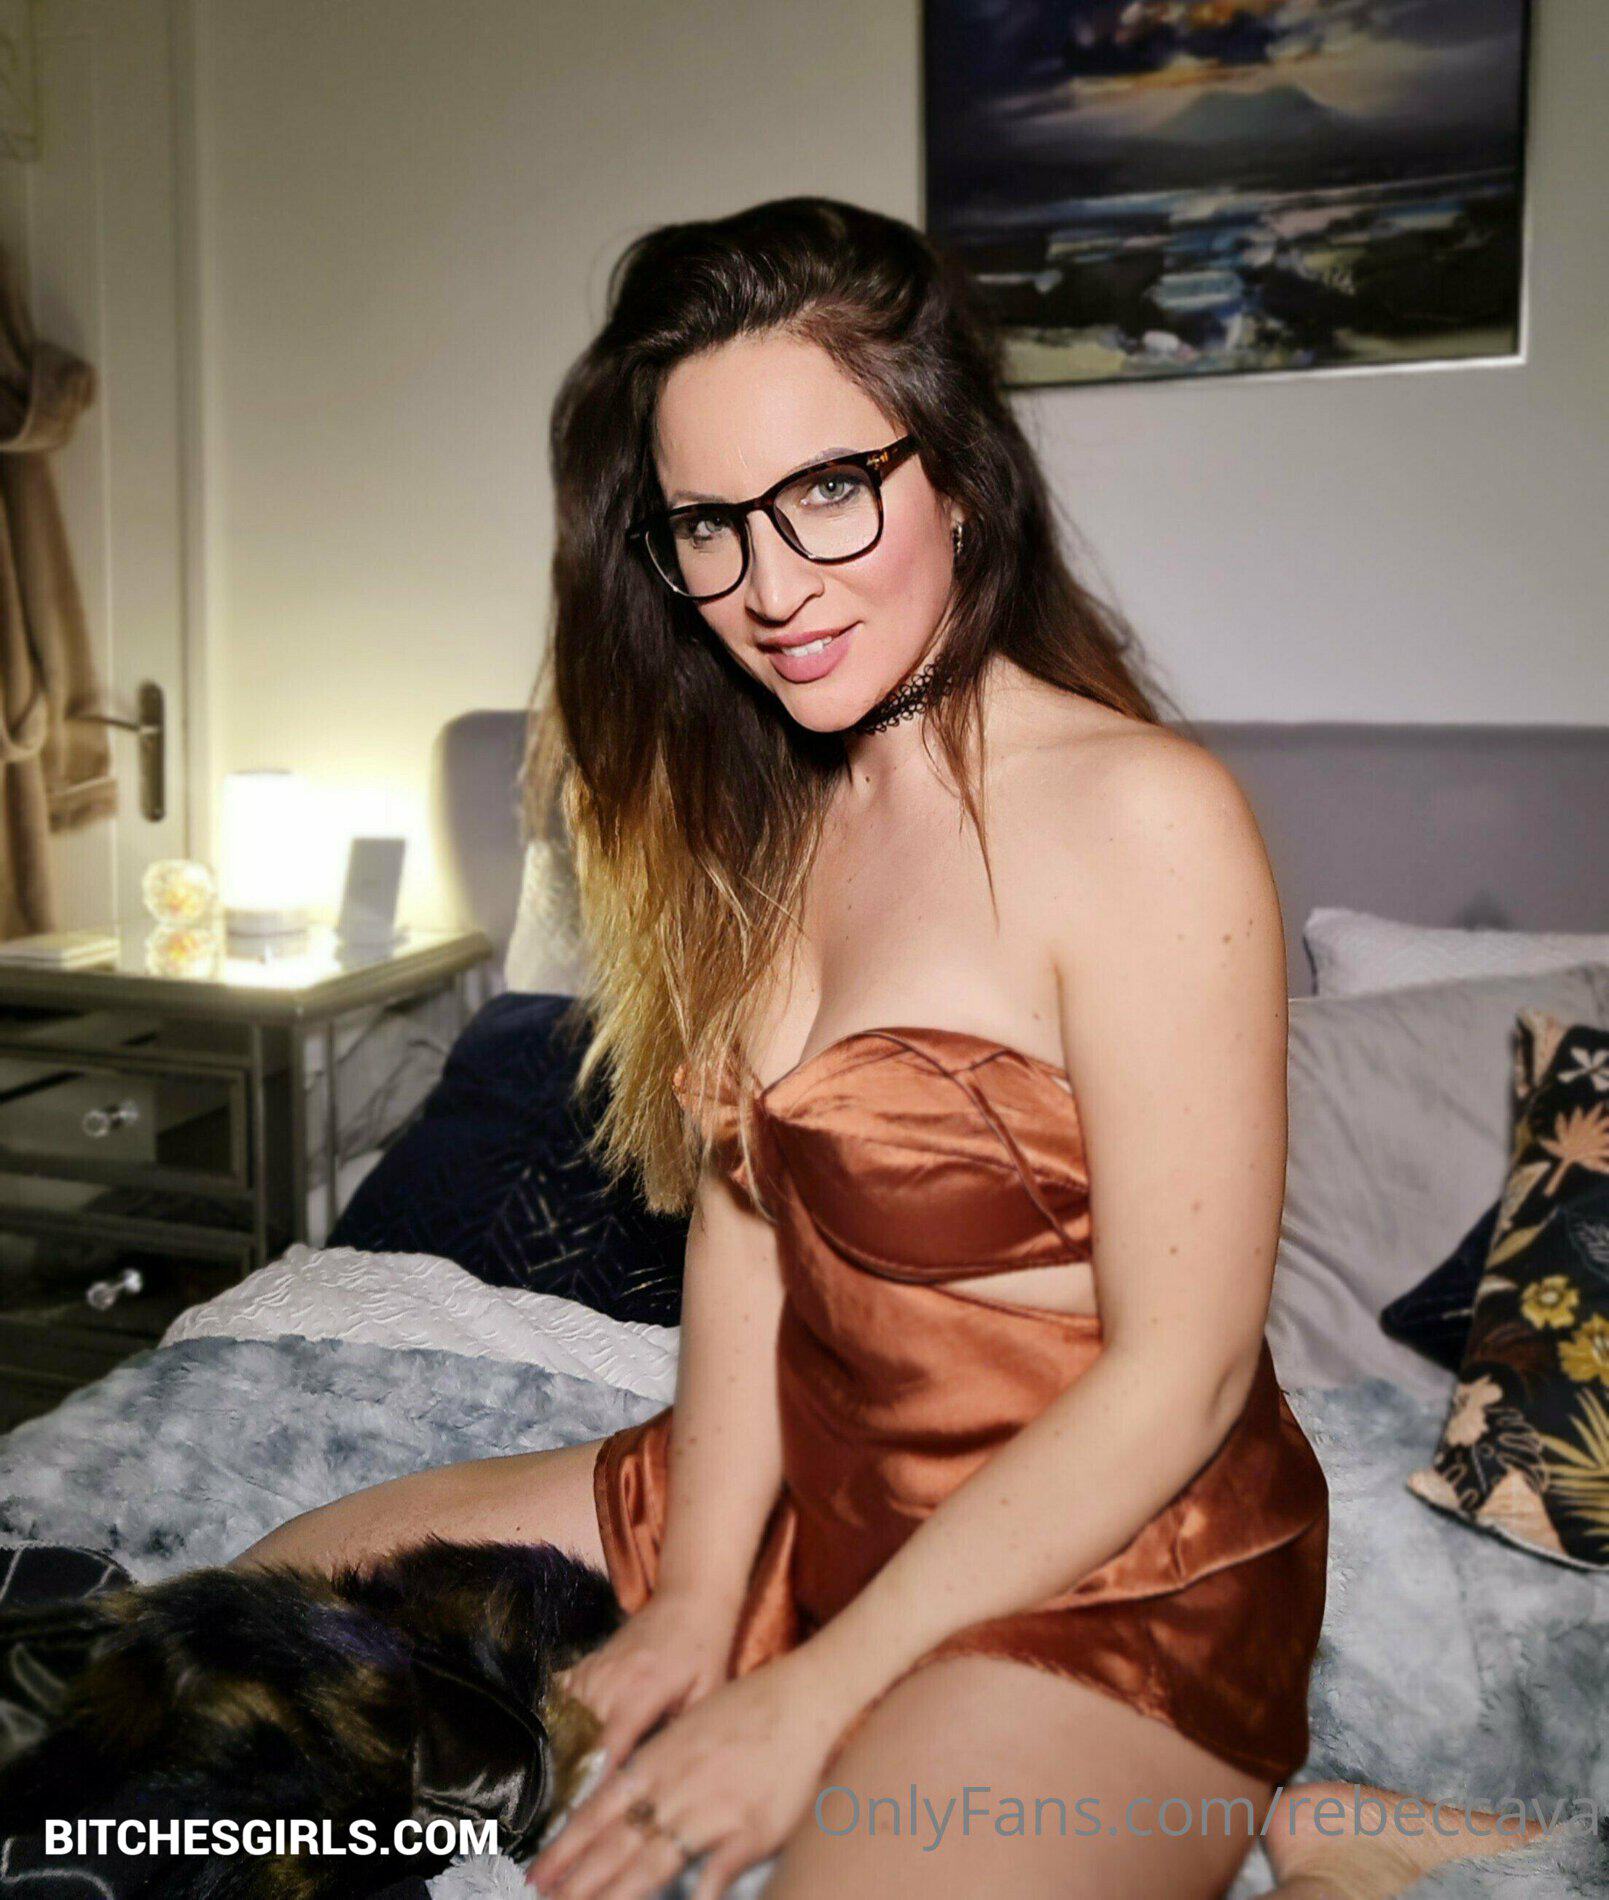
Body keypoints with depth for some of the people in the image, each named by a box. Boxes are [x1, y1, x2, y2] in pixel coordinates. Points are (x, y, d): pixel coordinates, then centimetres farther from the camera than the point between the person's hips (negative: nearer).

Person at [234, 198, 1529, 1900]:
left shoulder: (1144, 818, -21)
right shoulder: (761, 808, 4)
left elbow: (1178, 1378, -20)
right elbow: (742, 1214, 2)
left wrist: (813, 1694, -15)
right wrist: (699, 1605, -8)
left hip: (1106, 1567, -7)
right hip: (803, 1487, 8)